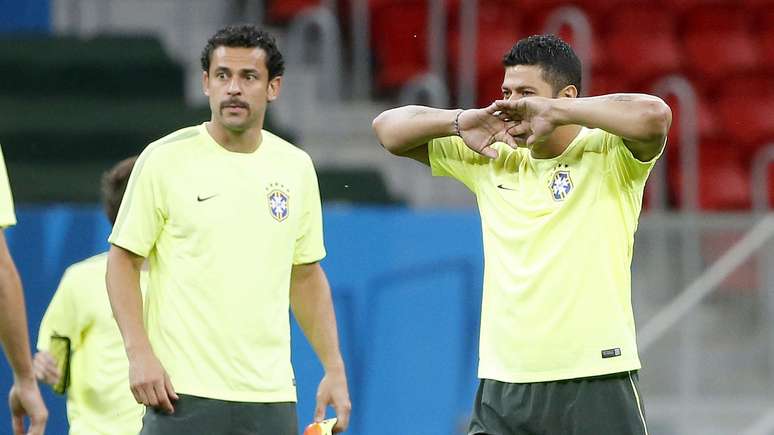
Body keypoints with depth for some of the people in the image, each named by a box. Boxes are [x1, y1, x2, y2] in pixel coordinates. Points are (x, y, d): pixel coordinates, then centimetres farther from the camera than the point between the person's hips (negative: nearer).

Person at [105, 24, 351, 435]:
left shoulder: (296, 167, 10)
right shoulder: (165, 159, -2)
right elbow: (123, 261, 0)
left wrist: (334, 369, 10)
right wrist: (139, 353, -12)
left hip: (271, 396, 4)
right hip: (182, 393, -4)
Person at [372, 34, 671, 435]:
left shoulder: (609, 154, -3)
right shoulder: (491, 160, 12)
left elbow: (655, 115, -25)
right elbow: (389, 129, 15)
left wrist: (554, 112, -20)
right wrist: (461, 121, -4)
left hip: (595, 381, -4)